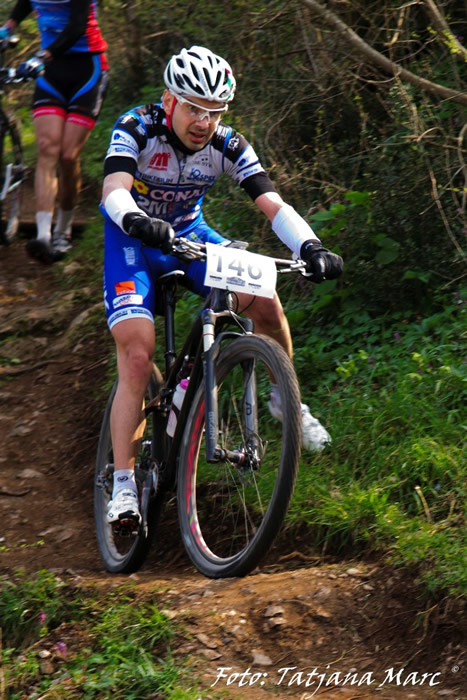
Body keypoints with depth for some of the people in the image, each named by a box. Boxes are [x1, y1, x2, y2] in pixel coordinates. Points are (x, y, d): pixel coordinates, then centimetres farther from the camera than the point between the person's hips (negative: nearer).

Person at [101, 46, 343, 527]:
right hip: (133, 240, -3)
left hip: (189, 235, 3)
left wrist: (310, 247, -41)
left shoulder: (228, 146, -17)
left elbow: (272, 204, -23)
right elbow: (114, 191, -40)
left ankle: (284, 399, 7)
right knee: (137, 358, -19)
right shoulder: (136, 130, -25)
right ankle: (123, 483, -12)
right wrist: (136, 220, -62)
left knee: (264, 302, -20)